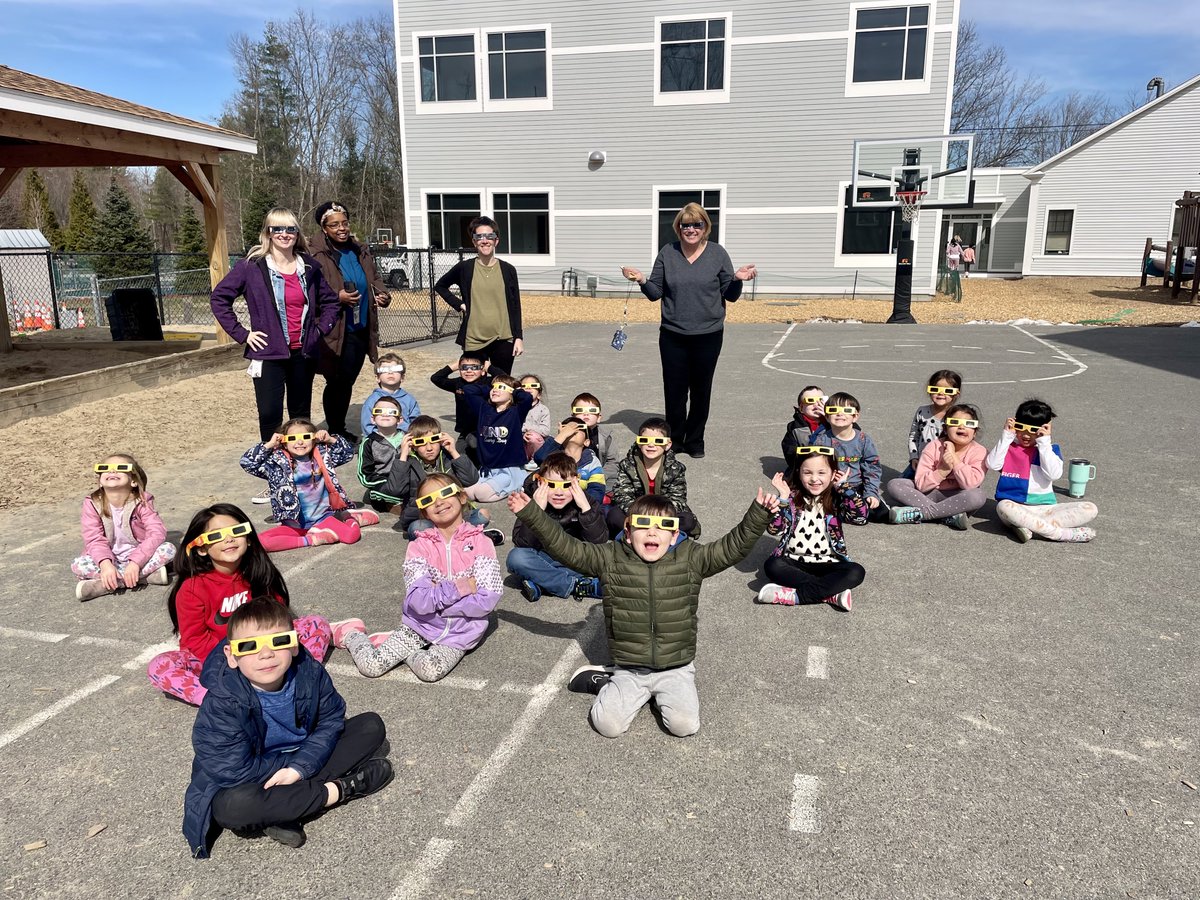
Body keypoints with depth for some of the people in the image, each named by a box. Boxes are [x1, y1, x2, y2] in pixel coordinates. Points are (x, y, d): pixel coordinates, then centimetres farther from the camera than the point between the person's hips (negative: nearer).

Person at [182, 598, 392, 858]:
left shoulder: (310, 672, -16)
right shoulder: (223, 702, -26)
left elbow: (330, 721, -7)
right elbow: (234, 771, -27)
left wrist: (300, 767, -21)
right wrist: (287, 763, -19)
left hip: (301, 766, 4)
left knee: (371, 725, -6)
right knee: (231, 806, -40)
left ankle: (286, 810, -18)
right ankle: (340, 790, -20)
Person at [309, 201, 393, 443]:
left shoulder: (359, 251, 10)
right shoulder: (315, 255, -12)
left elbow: (375, 278, 21)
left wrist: (383, 294, 1)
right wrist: (337, 297, -26)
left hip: (361, 329, 7)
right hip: (335, 332, -7)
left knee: (348, 382, 16)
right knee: (336, 382, 1)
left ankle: (341, 430, 30)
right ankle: (333, 433, 15)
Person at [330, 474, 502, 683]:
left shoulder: (480, 542, -8)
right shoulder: (420, 545, -4)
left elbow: (487, 601, -16)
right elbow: (417, 601, -15)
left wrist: (437, 596, -14)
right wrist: (457, 588, -20)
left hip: (460, 633, -1)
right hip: (421, 625, 1)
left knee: (431, 669, -28)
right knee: (370, 665, -10)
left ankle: (401, 647, 2)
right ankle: (351, 634, 21)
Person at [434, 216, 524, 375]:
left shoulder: (508, 270, 2)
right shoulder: (465, 268, 1)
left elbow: (515, 307, 5)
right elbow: (440, 286, 16)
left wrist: (518, 337, -1)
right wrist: (459, 304, 3)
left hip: (503, 339, 0)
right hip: (473, 340, 0)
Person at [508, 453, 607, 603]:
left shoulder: (583, 501, -11)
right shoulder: (533, 502, -12)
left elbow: (599, 542, -21)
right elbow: (521, 544, -22)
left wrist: (586, 508, -31)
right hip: (544, 560, -1)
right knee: (516, 558, -31)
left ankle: (540, 584, -27)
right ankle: (578, 586, -26)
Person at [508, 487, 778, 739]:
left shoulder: (691, 559, -4)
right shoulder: (610, 559, -4)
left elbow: (733, 546, -6)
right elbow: (565, 548, -5)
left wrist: (758, 513, -19)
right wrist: (531, 513, -10)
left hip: (676, 667, 0)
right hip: (629, 669, 0)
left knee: (685, 724, -19)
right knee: (607, 724, -17)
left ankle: (663, 692, 12)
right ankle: (607, 682, 14)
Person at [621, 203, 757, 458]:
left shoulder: (718, 253, 0)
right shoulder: (668, 253, 2)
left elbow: (730, 295, 2)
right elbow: (656, 292, 4)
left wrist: (737, 279, -17)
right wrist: (642, 280, -14)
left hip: (708, 336, 0)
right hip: (673, 335, 0)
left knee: (701, 391, 9)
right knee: (674, 391, 4)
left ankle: (695, 442, 24)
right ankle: (674, 441, 20)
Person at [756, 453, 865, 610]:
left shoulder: (836, 498, -1)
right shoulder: (792, 496, -3)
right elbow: (775, 529, -14)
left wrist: (843, 486, -16)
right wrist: (783, 497, -23)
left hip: (827, 563, 1)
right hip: (794, 562, 0)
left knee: (856, 572, -25)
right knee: (772, 565, -29)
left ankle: (794, 595, -27)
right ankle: (832, 594, -25)